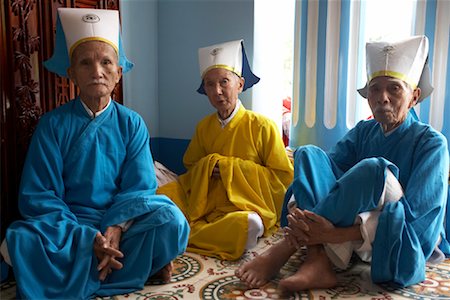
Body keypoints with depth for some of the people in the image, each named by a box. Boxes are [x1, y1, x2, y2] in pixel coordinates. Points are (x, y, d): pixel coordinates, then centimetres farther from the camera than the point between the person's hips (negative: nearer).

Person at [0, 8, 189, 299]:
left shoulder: (132, 124, 1)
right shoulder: (53, 124, -3)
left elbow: (140, 187, -3)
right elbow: (37, 196, -8)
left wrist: (116, 227, -24)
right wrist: (88, 238, -22)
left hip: (122, 220, 1)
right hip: (67, 224, 0)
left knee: (171, 220, -27)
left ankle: (79, 276, -15)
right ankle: (138, 264, -21)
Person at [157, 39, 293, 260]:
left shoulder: (262, 126, -5)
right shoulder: (204, 127, 10)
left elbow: (284, 176, -6)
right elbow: (190, 167, 19)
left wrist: (230, 168, -11)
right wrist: (207, 166, -7)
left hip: (245, 205, -2)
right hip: (206, 202, 3)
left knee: (241, 223, -37)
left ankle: (189, 234, -14)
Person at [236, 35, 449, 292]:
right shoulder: (363, 132, 8)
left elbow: (414, 218, -21)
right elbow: (321, 170, -4)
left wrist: (335, 234, -33)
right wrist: (297, 215, -27)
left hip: (403, 246, -5)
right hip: (353, 224, 5)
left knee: (373, 169, -34)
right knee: (308, 153, -13)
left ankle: (287, 248, -26)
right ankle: (318, 263, -31)